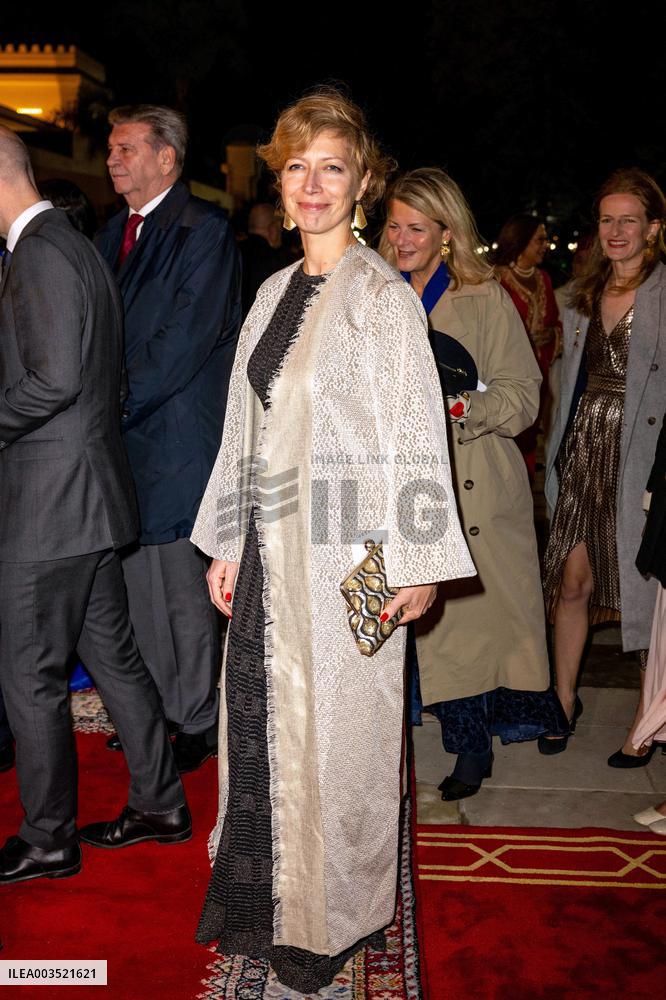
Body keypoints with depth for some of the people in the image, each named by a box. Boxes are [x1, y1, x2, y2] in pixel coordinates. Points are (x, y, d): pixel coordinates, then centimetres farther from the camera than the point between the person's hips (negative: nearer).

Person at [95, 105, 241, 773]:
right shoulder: (114, 233, 17)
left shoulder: (203, 229, -7)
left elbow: (183, 341, -16)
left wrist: (113, 406, -15)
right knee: (138, 585, 13)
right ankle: (158, 712, 27)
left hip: (177, 437, -7)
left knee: (183, 587, 1)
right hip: (124, 436, 7)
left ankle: (195, 722, 15)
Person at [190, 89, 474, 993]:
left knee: (335, 726, 5)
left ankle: (334, 916, 26)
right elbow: (245, 430, 13)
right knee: (260, 721, 14)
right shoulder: (275, 293, 11)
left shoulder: (383, 295, -9)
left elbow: (417, 434, -11)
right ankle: (262, 893, 33)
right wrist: (226, 544, 13)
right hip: (271, 547, 6)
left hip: (346, 549, -6)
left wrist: (419, 563, -13)